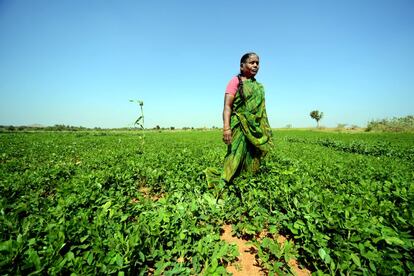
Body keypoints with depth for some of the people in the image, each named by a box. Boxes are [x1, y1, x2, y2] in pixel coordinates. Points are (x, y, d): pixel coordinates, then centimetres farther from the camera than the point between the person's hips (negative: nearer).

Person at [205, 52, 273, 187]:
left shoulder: (259, 86, 18)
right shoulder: (236, 81, -1)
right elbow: (227, 106, -12)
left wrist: (267, 130, 18)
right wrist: (226, 127, -26)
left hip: (256, 129, 7)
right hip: (240, 127, -6)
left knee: (252, 161, 9)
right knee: (236, 158, -14)